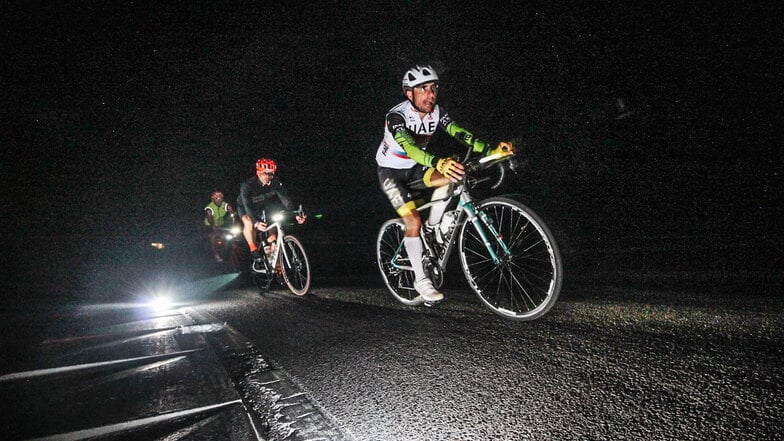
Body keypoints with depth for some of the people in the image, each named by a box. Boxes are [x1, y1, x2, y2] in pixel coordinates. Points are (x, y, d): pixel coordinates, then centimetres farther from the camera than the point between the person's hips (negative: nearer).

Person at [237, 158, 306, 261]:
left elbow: (285, 198, -31)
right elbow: (247, 206, -40)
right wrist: (256, 223, -57)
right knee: (249, 223, -35)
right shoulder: (247, 185, -32)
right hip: (244, 207, -4)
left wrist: (296, 214, -47)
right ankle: (254, 249, -22)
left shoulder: (275, 183, -24)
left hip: (262, 209, 4)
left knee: (272, 236, -6)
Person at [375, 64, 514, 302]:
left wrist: (491, 150, -41)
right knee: (414, 221, -18)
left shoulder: (436, 112, -11)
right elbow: (409, 147, -45)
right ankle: (421, 280, -2)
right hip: (391, 172, -5)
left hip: (414, 169, 5)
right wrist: (438, 163, -63)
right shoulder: (396, 116, -27)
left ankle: (431, 229, -3)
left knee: (451, 177, -23)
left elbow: (459, 133, -24)